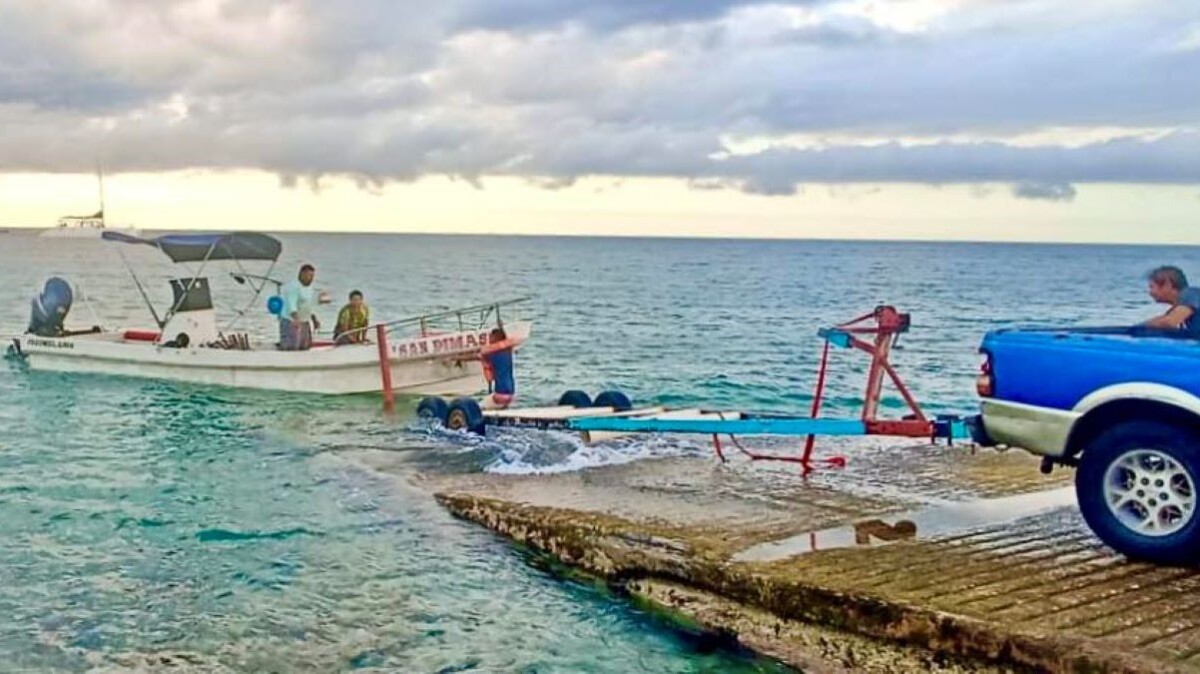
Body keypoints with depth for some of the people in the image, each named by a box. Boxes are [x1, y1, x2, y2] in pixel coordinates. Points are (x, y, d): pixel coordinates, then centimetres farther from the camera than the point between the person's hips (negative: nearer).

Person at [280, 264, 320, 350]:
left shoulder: (309, 287, 13)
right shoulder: (293, 286, -14)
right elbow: (291, 304, -26)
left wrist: (314, 319, 20)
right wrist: (296, 319, -39)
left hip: (305, 321, 9)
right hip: (291, 321, -9)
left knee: (305, 346, 9)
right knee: (291, 347, -15)